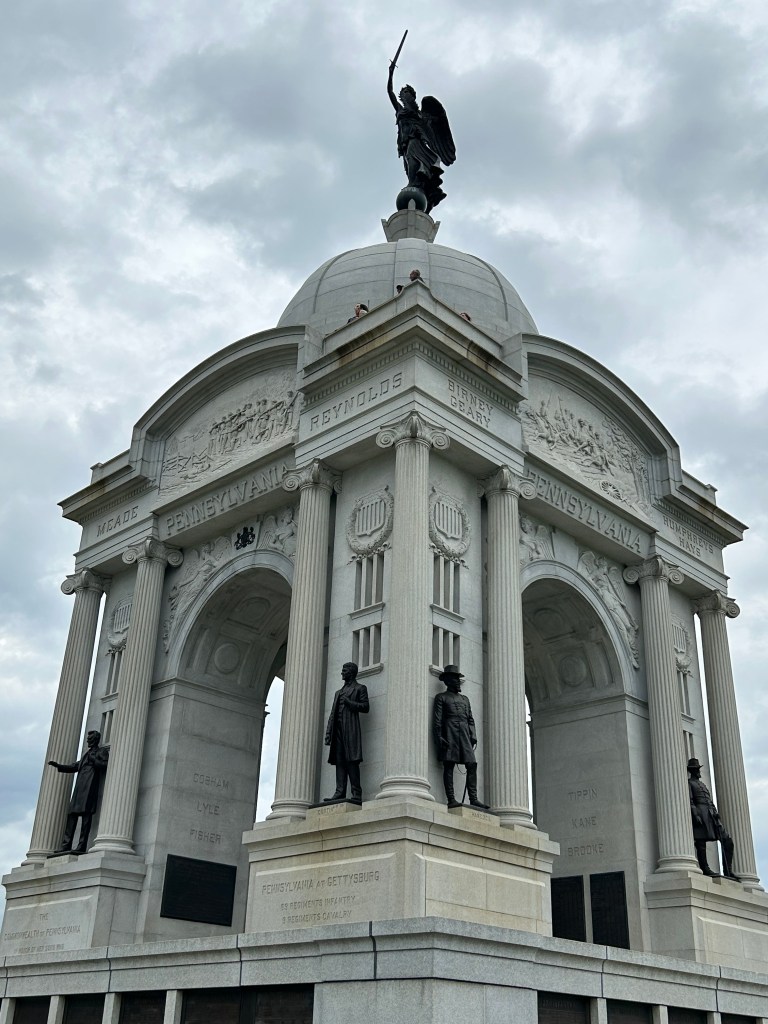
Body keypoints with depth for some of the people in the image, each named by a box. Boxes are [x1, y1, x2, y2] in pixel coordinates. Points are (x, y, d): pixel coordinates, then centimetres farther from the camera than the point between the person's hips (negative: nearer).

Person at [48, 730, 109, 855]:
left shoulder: (102, 751, 11)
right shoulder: (86, 754, 32)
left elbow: (106, 765, -4)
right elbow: (74, 767, 30)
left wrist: (93, 760, -8)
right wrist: (58, 765, 20)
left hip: (90, 785, -8)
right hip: (79, 787, 8)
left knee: (86, 813, -15)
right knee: (72, 813, -2)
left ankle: (82, 846, -21)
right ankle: (66, 845, -7)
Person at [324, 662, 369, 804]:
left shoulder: (360, 688, 11)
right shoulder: (338, 692, 28)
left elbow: (365, 707, -1)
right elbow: (332, 714, 21)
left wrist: (349, 703, -10)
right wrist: (328, 733, 12)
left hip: (351, 728, -6)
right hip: (338, 729, 6)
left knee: (352, 761, -13)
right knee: (339, 762, -2)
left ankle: (356, 794, -16)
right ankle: (340, 793, -7)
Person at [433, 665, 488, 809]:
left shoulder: (465, 698, 26)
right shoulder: (441, 698, 10)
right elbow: (437, 720, 0)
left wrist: (473, 736, 9)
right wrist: (439, 738, -11)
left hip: (464, 735, 5)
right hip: (449, 735, -5)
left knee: (472, 765, -6)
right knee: (448, 766, -8)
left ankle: (473, 799, -7)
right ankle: (451, 799, -10)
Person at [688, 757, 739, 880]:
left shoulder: (702, 784, 31)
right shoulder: (689, 783, 7)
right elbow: (690, 801, -6)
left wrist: (716, 814, 12)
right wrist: (695, 815, -19)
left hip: (711, 815, 8)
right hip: (700, 814, -8)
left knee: (728, 842, 0)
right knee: (701, 843, -11)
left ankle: (728, 871, 2)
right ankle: (705, 869, -10)